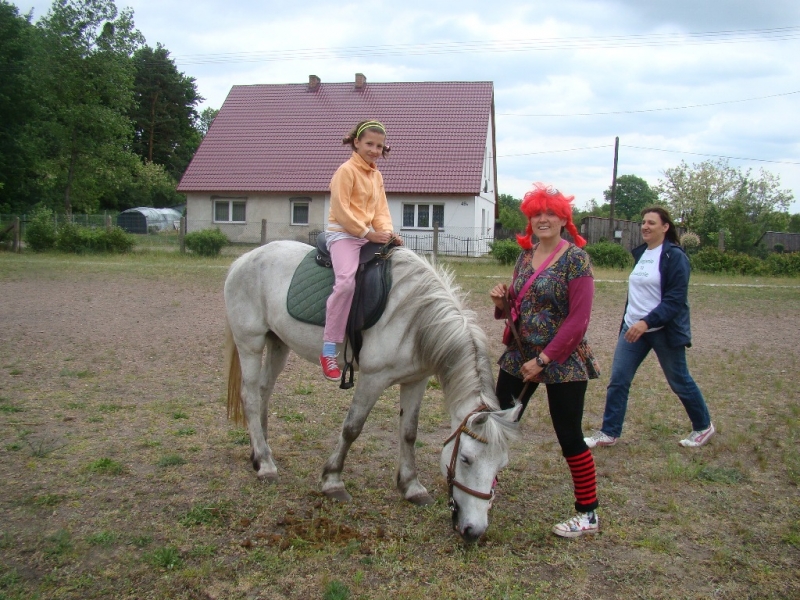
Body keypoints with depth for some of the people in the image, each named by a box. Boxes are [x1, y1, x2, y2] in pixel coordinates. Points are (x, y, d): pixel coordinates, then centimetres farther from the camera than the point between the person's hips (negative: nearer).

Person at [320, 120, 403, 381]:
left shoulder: (377, 175, 18)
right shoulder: (346, 171, -5)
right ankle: (329, 348, -25)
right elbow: (341, 211, -13)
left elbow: (381, 210, 14)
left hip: (368, 236, 8)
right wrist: (369, 234, -17)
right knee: (346, 281, -31)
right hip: (342, 234, -8)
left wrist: (387, 233, -6)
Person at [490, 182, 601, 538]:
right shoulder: (525, 256, 8)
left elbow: (578, 320, -16)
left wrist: (543, 360, -19)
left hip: (563, 362, -6)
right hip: (519, 356, 7)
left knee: (569, 438, 1)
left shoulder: (575, 258, -11)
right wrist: (502, 301, -4)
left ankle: (588, 514, 17)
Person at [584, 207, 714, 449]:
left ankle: (703, 426, 32)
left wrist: (647, 322, -29)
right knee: (617, 381, 1)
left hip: (663, 331, -6)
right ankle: (608, 433, 10)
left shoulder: (674, 256, -13)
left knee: (679, 381, 10)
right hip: (632, 328, 6)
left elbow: (675, 299, -20)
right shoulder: (640, 253, 10)